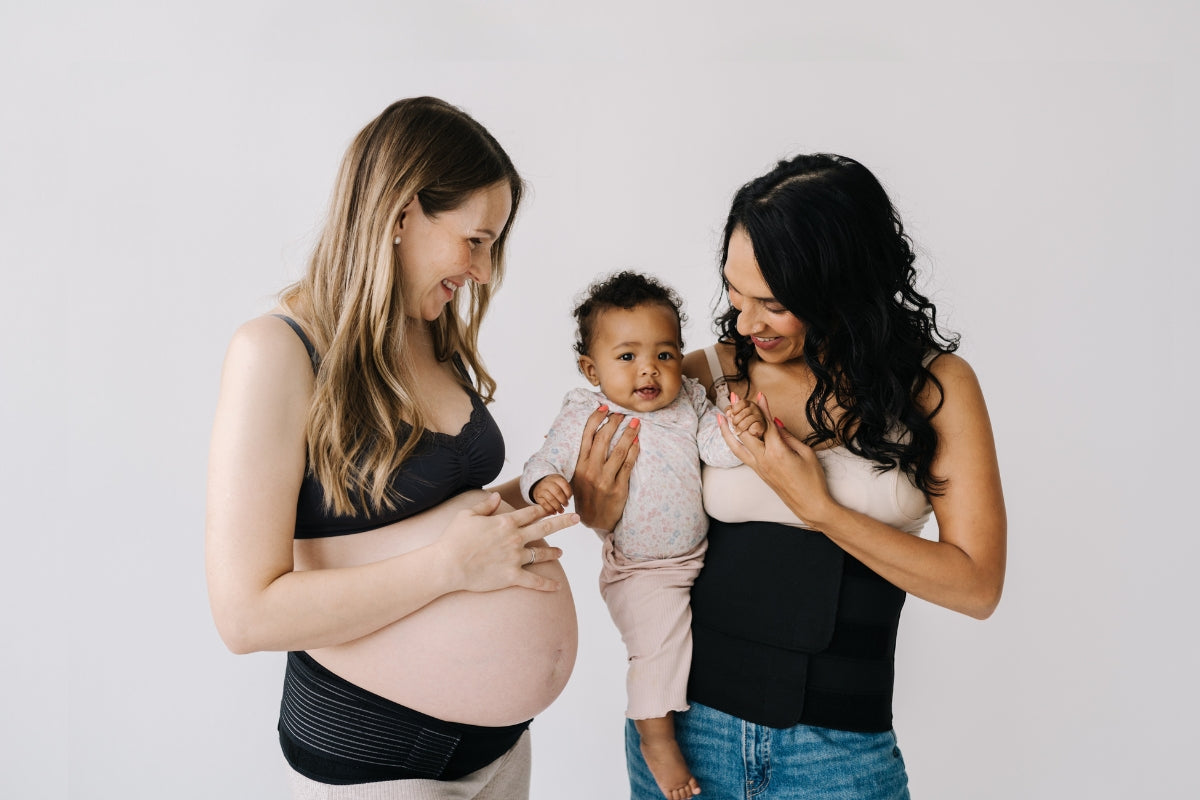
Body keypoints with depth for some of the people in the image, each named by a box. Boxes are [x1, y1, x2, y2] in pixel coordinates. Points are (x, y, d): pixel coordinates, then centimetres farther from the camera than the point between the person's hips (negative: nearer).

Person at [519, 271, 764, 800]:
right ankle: (656, 736, 7)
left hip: (699, 556, 5)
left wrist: (740, 429, -31)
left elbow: (716, 447, -10)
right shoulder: (584, 416, -11)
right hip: (638, 572, -4)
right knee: (660, 639, -14)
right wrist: (543, 484, -29)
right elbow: (544, 462, -6)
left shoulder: (688, 402, -2)